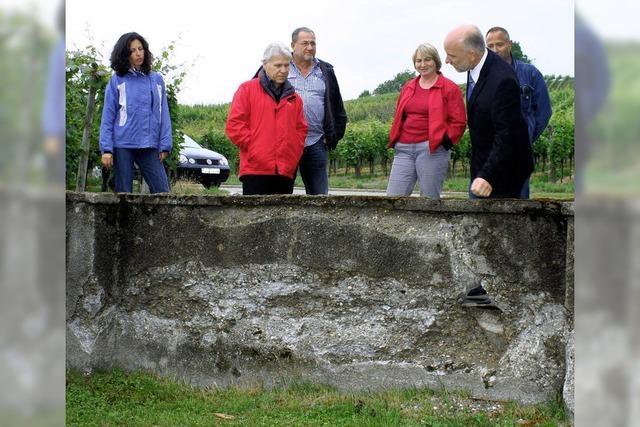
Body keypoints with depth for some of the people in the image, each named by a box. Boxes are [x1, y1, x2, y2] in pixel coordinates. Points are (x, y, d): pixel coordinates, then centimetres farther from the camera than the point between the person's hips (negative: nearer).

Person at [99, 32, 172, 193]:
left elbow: (163, 114, 9)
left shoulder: (156, 80, 11)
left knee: (162, 192, -5)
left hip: (150, 147, 2)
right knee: (123, 193, 3)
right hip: (123, 146, -2)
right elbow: (108, 117, 2)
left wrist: (165, 145, 0)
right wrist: (106, 148, -7)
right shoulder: (117, 80, 4)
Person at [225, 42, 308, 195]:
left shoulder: (294, 98, 19)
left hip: (286, 172, 5)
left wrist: (293, 157, 4)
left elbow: (301, 130, 18)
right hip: (255, 170, -4)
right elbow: (234, 125, -1)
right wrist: (254, 148, -6)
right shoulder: (247, 89, 6)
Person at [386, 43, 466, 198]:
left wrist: (444, 142, -12)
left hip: (431, 150, -5)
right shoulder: (408, 87, 19)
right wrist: (394, 139, 12)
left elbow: (459, 122, -2)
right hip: (404, 149, 5)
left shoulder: (449, 88, 1)